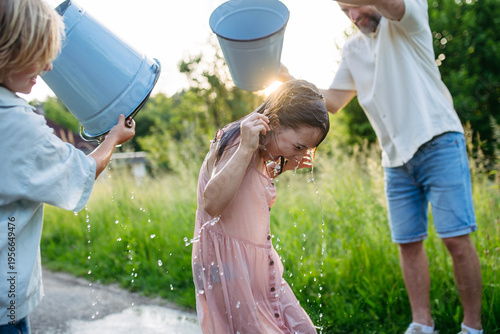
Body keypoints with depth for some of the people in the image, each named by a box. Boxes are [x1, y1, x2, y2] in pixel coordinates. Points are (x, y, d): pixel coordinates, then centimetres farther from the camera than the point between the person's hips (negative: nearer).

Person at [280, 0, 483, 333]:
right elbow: (333, 101, 18)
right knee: (408, 243, 5)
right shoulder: (353, 49, 17)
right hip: (397, 158, 6)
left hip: (439, 143, -6)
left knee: (456, 239, -8)